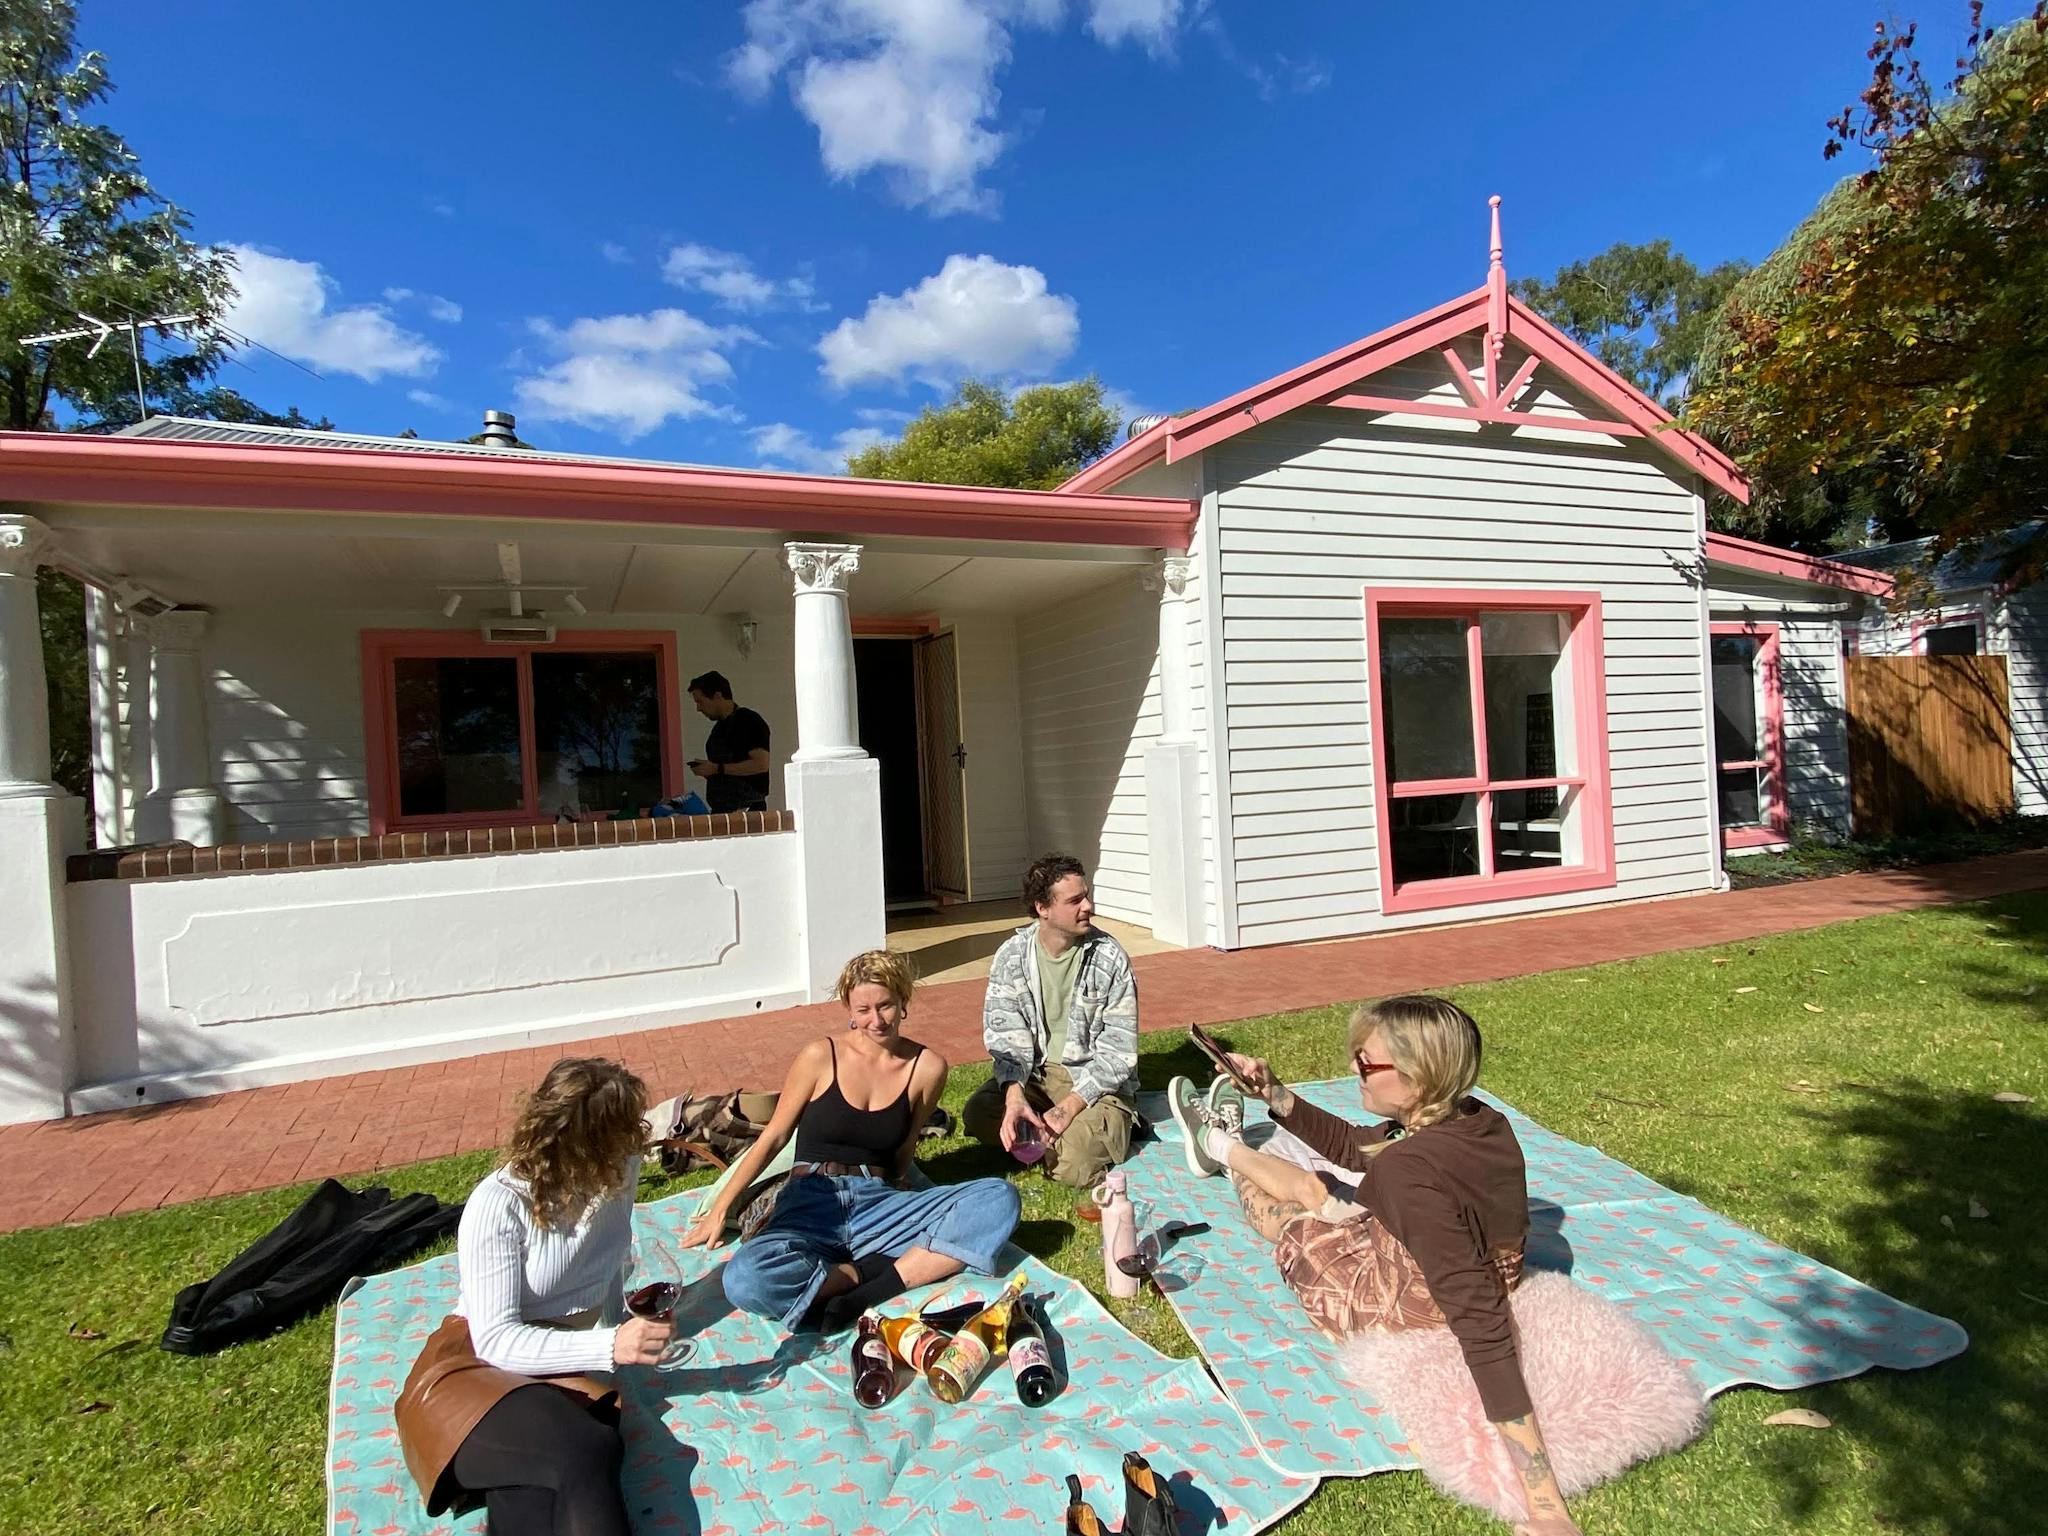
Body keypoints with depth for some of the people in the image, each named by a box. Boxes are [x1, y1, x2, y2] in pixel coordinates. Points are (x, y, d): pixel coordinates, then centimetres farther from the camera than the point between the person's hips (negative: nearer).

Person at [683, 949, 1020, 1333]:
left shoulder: (927, 1067, 1)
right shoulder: (820, 1056, -3)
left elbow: (901, 1159, 9)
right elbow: (773, 1138, 4)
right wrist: (721, 1207, -3)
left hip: (879, 1204, 2)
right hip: (810, 1206, -2)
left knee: (999, 1197, -23)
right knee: (744, 1280, -35)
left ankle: (873, 1292, -25)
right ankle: (865, 1273, -14)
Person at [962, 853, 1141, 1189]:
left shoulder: (1110, 958, -13)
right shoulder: (1012, 956, -6)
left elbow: (1118, 1052, -12)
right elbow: (1005, 1036, -9)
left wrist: (1069, 1108, -21)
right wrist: (1014, 1096, -27)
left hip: (1095, 1082, -3)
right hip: (1036, 1073, 3)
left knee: (1074, 1167, -27)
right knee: (977, 1116, -24)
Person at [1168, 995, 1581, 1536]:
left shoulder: (1412, 1173, -41)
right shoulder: (1477, 1120, -15)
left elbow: (1483, 1331, -42)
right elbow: (1351, 1146, -2)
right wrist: (1276, 1094, -8)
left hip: (1396, 1312, -6)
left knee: (1287, 1211, 22)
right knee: (1311, 1183, 27)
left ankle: (1224, 1149, 54)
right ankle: (1226, 1145, 57)